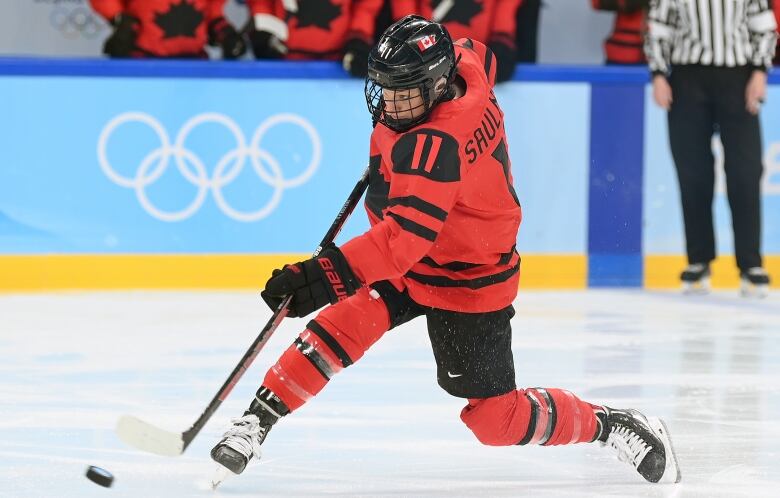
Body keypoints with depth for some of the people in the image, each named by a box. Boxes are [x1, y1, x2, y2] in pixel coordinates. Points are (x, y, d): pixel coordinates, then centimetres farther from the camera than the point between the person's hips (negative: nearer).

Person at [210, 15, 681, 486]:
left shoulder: (436, 145, -36)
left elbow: (405, 238, -43)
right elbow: (476, 54, 15)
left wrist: (327, 274, -52)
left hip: (469, 283, -8)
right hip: (408, 264, 8)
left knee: (496, 420, 0)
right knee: (343, 324, -16)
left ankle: (611, 424, 20)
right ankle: (255, 422, -12)